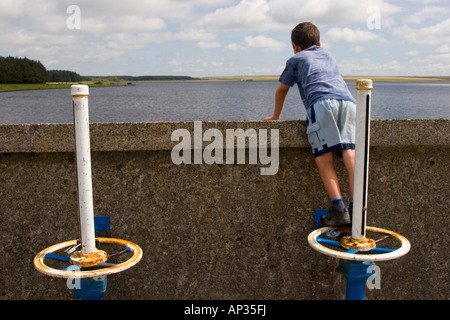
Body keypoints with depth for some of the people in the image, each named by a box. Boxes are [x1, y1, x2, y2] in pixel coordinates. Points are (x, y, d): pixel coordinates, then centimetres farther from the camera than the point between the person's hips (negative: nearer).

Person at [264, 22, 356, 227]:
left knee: (323, 158, -8)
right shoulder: (329, 56, 40)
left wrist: (276, 116, 49)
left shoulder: (296, 60, 27)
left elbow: (282, 90, 35)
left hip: (322, 102, -4)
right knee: (350, 152, -7)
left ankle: (339, 208, -20)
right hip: (348, 100, 4)